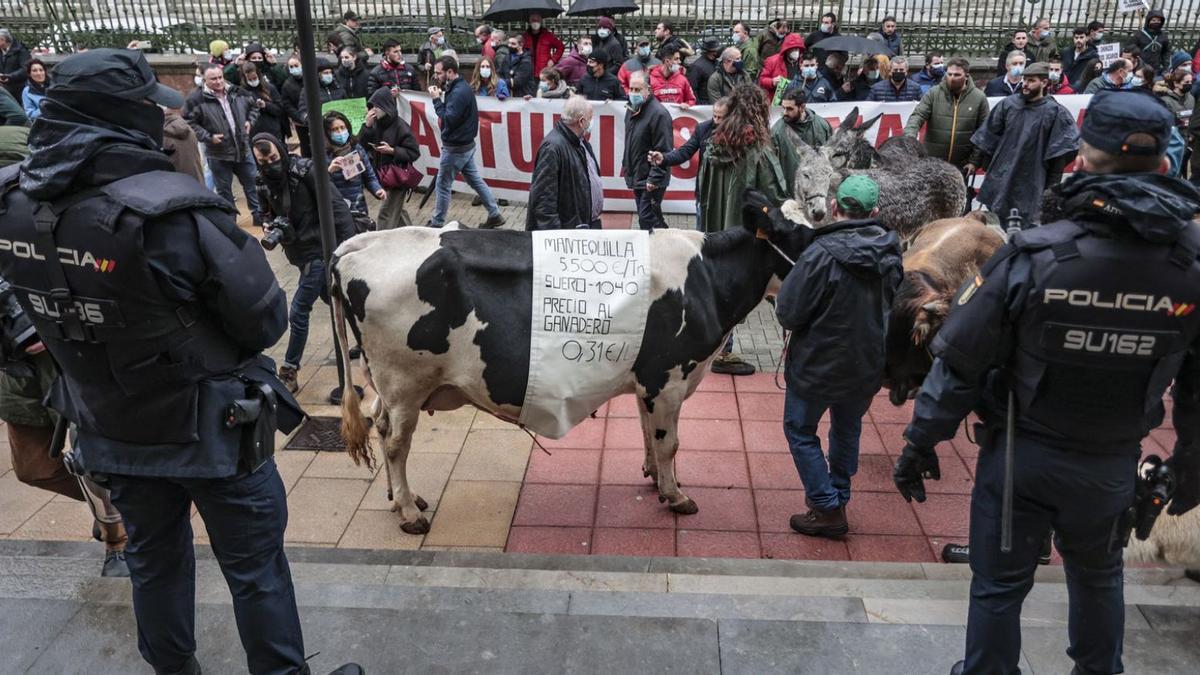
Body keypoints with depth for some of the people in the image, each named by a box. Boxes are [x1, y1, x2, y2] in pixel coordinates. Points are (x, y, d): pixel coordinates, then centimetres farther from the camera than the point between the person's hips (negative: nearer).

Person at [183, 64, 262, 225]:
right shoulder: (197, 98, -12)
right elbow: (189, 122, -11)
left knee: (252, 184, 13)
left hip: (243, 149, 4)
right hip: (218, 154, -4)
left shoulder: (237, 93, 2)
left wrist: (250, 121, 3)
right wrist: (208, 137, -17)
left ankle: (258, 214, 27)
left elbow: (253, 107, 19)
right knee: (224, 190, 8)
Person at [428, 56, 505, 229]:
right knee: (476, 180, 15)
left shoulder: (459, 92, -22)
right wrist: (441, 97, -4)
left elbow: (448, 120, -26)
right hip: (465, 144, 10)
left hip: (455, 148, -10)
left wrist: (437, 99, -19)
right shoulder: (459, 87, 9)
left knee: (442, 186, 3)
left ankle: (436, 223, 14)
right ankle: (495, 215, 20)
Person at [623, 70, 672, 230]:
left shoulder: (658, 113, -19)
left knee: (647, 220, -9)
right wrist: (626, 165, 17)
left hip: (651, 181, -9)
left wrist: (654, 178, -21)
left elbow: (663, 151, -21)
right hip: (636, 177, 9)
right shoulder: (632, 108, 10)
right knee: (653, 218, 17)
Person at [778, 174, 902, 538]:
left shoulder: (821, 253, -24)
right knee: (848, 430, 24)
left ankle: (828, 510, 13)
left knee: (800, 431, 13)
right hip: (868, 367, 6)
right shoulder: (892, 253, -4)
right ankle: (838, 498, 38)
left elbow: (787, 314, -20)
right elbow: (895, 307, 11)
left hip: (817, 364, -6)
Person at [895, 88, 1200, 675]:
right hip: (1112, 465, 4)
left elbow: (961, 361, -17)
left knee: (999, 585, 13)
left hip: (1022, 453, -3)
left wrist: (921, 442, -6)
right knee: (1099, 575, 28)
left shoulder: (1034, 255, -21)